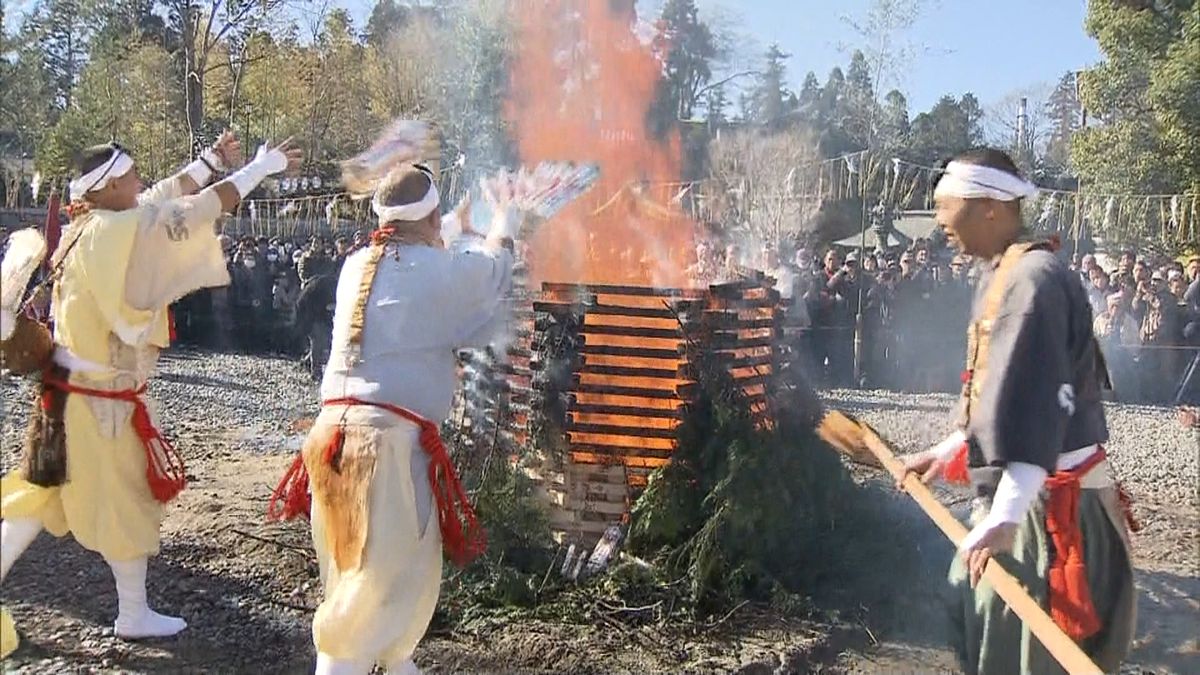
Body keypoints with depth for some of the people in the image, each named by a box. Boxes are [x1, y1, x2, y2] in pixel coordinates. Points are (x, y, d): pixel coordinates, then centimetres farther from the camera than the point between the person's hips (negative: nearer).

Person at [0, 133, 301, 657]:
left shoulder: (87, 225, 2)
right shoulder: (122, 230, -22)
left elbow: (166, 196, 13)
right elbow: (205, 207, -18)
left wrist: (211, 159, 20)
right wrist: (264, 165, -8)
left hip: (71, 388, 8)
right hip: (102, 398, -8)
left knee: (43, 493, 17)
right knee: (127, 502, 7)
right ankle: (134, 615, 22)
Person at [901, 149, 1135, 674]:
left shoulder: (1034, 278, -20)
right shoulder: (1002, 275, 12)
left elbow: (1040, 406, -29)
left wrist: (1003, 517, -35)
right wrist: (948, 452, 26)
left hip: (1045, 501, -10)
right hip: (1014, 493, 10)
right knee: (973, 610, 21)